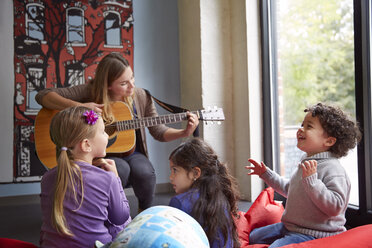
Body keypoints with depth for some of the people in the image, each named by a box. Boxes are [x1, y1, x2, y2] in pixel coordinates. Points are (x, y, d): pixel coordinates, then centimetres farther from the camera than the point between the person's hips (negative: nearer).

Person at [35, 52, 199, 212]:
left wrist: (185, 133, -13)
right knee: (121, 169, -35)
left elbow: (158, 131, 5)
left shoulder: (141, 97, -2)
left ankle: (145, 211, 3)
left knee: (144, 172, -30)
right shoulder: (90, 92, -12)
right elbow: (43, 96, -16)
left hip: (131, 153, 3)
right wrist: (79, 107, -30)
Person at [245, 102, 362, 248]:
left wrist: (311, 180, -36)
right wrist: (266, 173, 23)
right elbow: (289, 189, 25)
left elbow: (335, 207, -31)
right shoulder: (306, 163, 9)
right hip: (289, 226, 10)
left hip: (314, 234, -10)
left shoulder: (333, 170, -22)